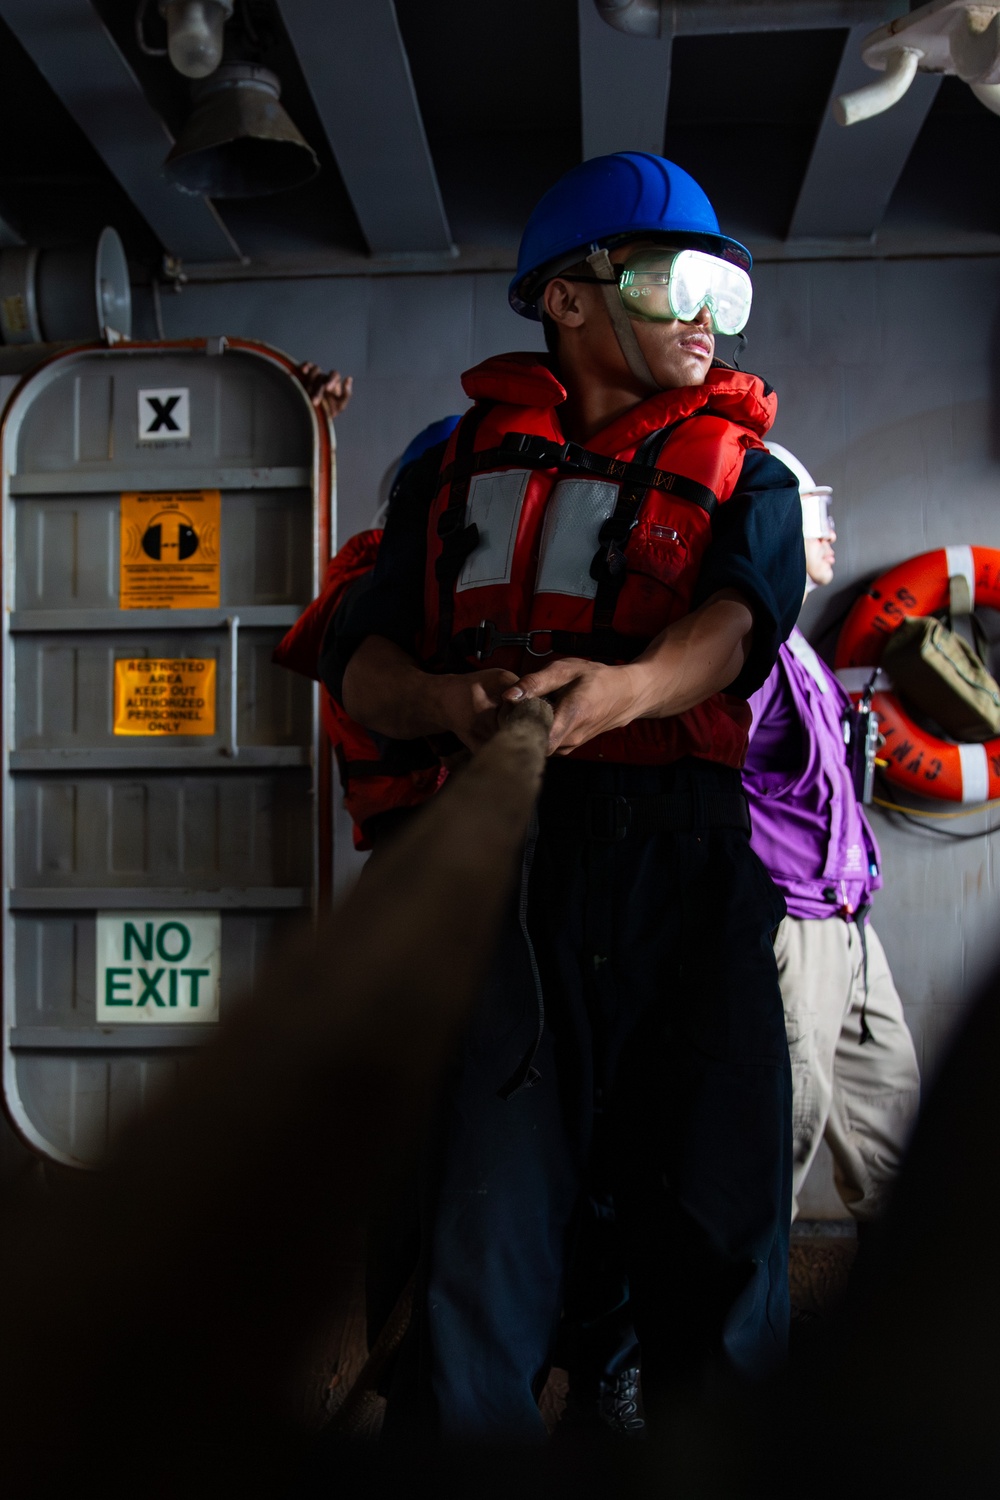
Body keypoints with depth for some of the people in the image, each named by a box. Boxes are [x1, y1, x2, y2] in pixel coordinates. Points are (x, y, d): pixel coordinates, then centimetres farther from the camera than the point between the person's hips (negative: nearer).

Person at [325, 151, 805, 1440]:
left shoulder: (743, 472, 17)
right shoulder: (462, 467, 19)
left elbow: (738, 621, -5)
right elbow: (362, 663, 8)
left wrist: (627, 686, -27)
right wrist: (448, 698, -15)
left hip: (689, 865, 1)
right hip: (497, 864, 0)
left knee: (720, 1253, 4)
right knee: (474, 1256, -3)